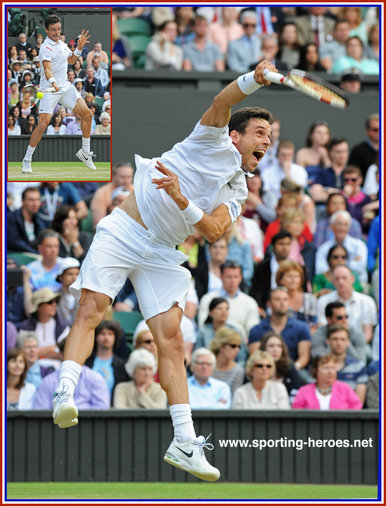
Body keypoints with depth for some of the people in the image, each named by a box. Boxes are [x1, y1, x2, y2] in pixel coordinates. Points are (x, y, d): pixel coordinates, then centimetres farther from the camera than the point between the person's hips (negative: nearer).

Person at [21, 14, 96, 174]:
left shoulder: (62, 44, 11)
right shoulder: (46, 48, -14)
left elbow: (70, 60, 30)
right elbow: (47, 68, -31)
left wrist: (79, 47, 12)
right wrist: (53, 83, -50)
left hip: (65, 87, 7)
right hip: (49, 89, -7)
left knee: (87, 114, -3)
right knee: (43, 124, -18)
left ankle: (85, 152, 13)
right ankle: (27, 159, -6)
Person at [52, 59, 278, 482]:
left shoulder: (237, 192, 15)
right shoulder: (213, 141, 2)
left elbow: (213, 231, -4)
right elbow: (222, 102, -18)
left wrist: (180, 198, -19)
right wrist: (257, 78, -35)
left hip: (162, 254, 5)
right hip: (123, 233, -5)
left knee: (171, 340, -3)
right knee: (90, 311, -21)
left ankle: (184, 442, -7)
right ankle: (65, 393, -32)